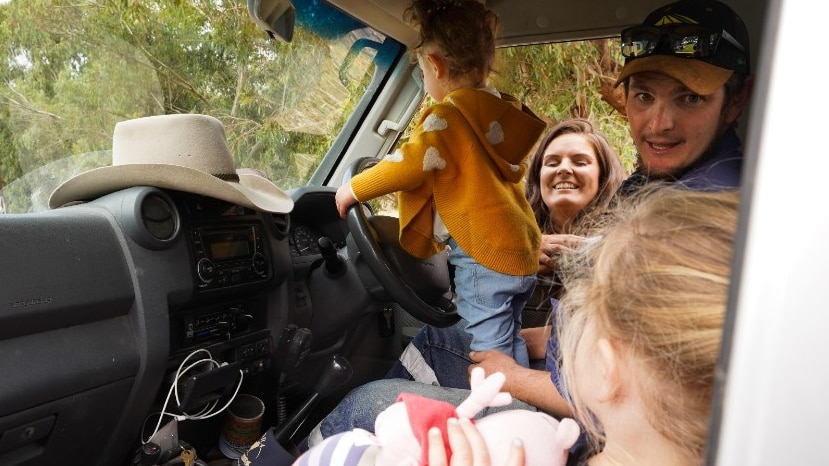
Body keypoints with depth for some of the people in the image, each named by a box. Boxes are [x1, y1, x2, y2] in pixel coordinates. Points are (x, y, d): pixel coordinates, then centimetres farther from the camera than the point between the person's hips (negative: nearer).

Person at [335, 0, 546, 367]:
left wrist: (354, 189, -4)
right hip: (518, 250, 9)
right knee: (509, 348, 19)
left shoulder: (450, 115, -14)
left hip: (484, 256, -9)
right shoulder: (504, 114, 12)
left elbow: (410, 164, -18)